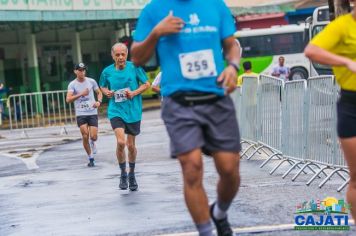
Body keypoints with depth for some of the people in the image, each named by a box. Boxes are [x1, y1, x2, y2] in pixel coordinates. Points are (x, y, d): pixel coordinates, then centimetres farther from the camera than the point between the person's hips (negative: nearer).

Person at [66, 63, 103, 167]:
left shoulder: (91, 81, 3)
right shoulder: (72, 84, -2)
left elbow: (99, 93, 14)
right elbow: (68, 99, -12)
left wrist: (99, 101, -6)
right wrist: (81, 94, -21)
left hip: (92, 112, 1)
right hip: (80, 114, -1)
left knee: (93, 137, -6)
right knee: (85, 137, -7)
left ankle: (92, 143, 32)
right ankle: (91, 158, 8)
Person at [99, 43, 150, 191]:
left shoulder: (135, 67, -6)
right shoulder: (107, 71, -1)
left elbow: (146, 84, 1)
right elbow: (102, 86, 16)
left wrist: (134, 93, -14)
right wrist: (107, 92, -6)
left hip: (133, 111, 0)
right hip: (116, 111, 0)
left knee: (131, 145, 10)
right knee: (121, 142, -19)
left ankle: (132, 175, 34)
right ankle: (123, 174, 4)